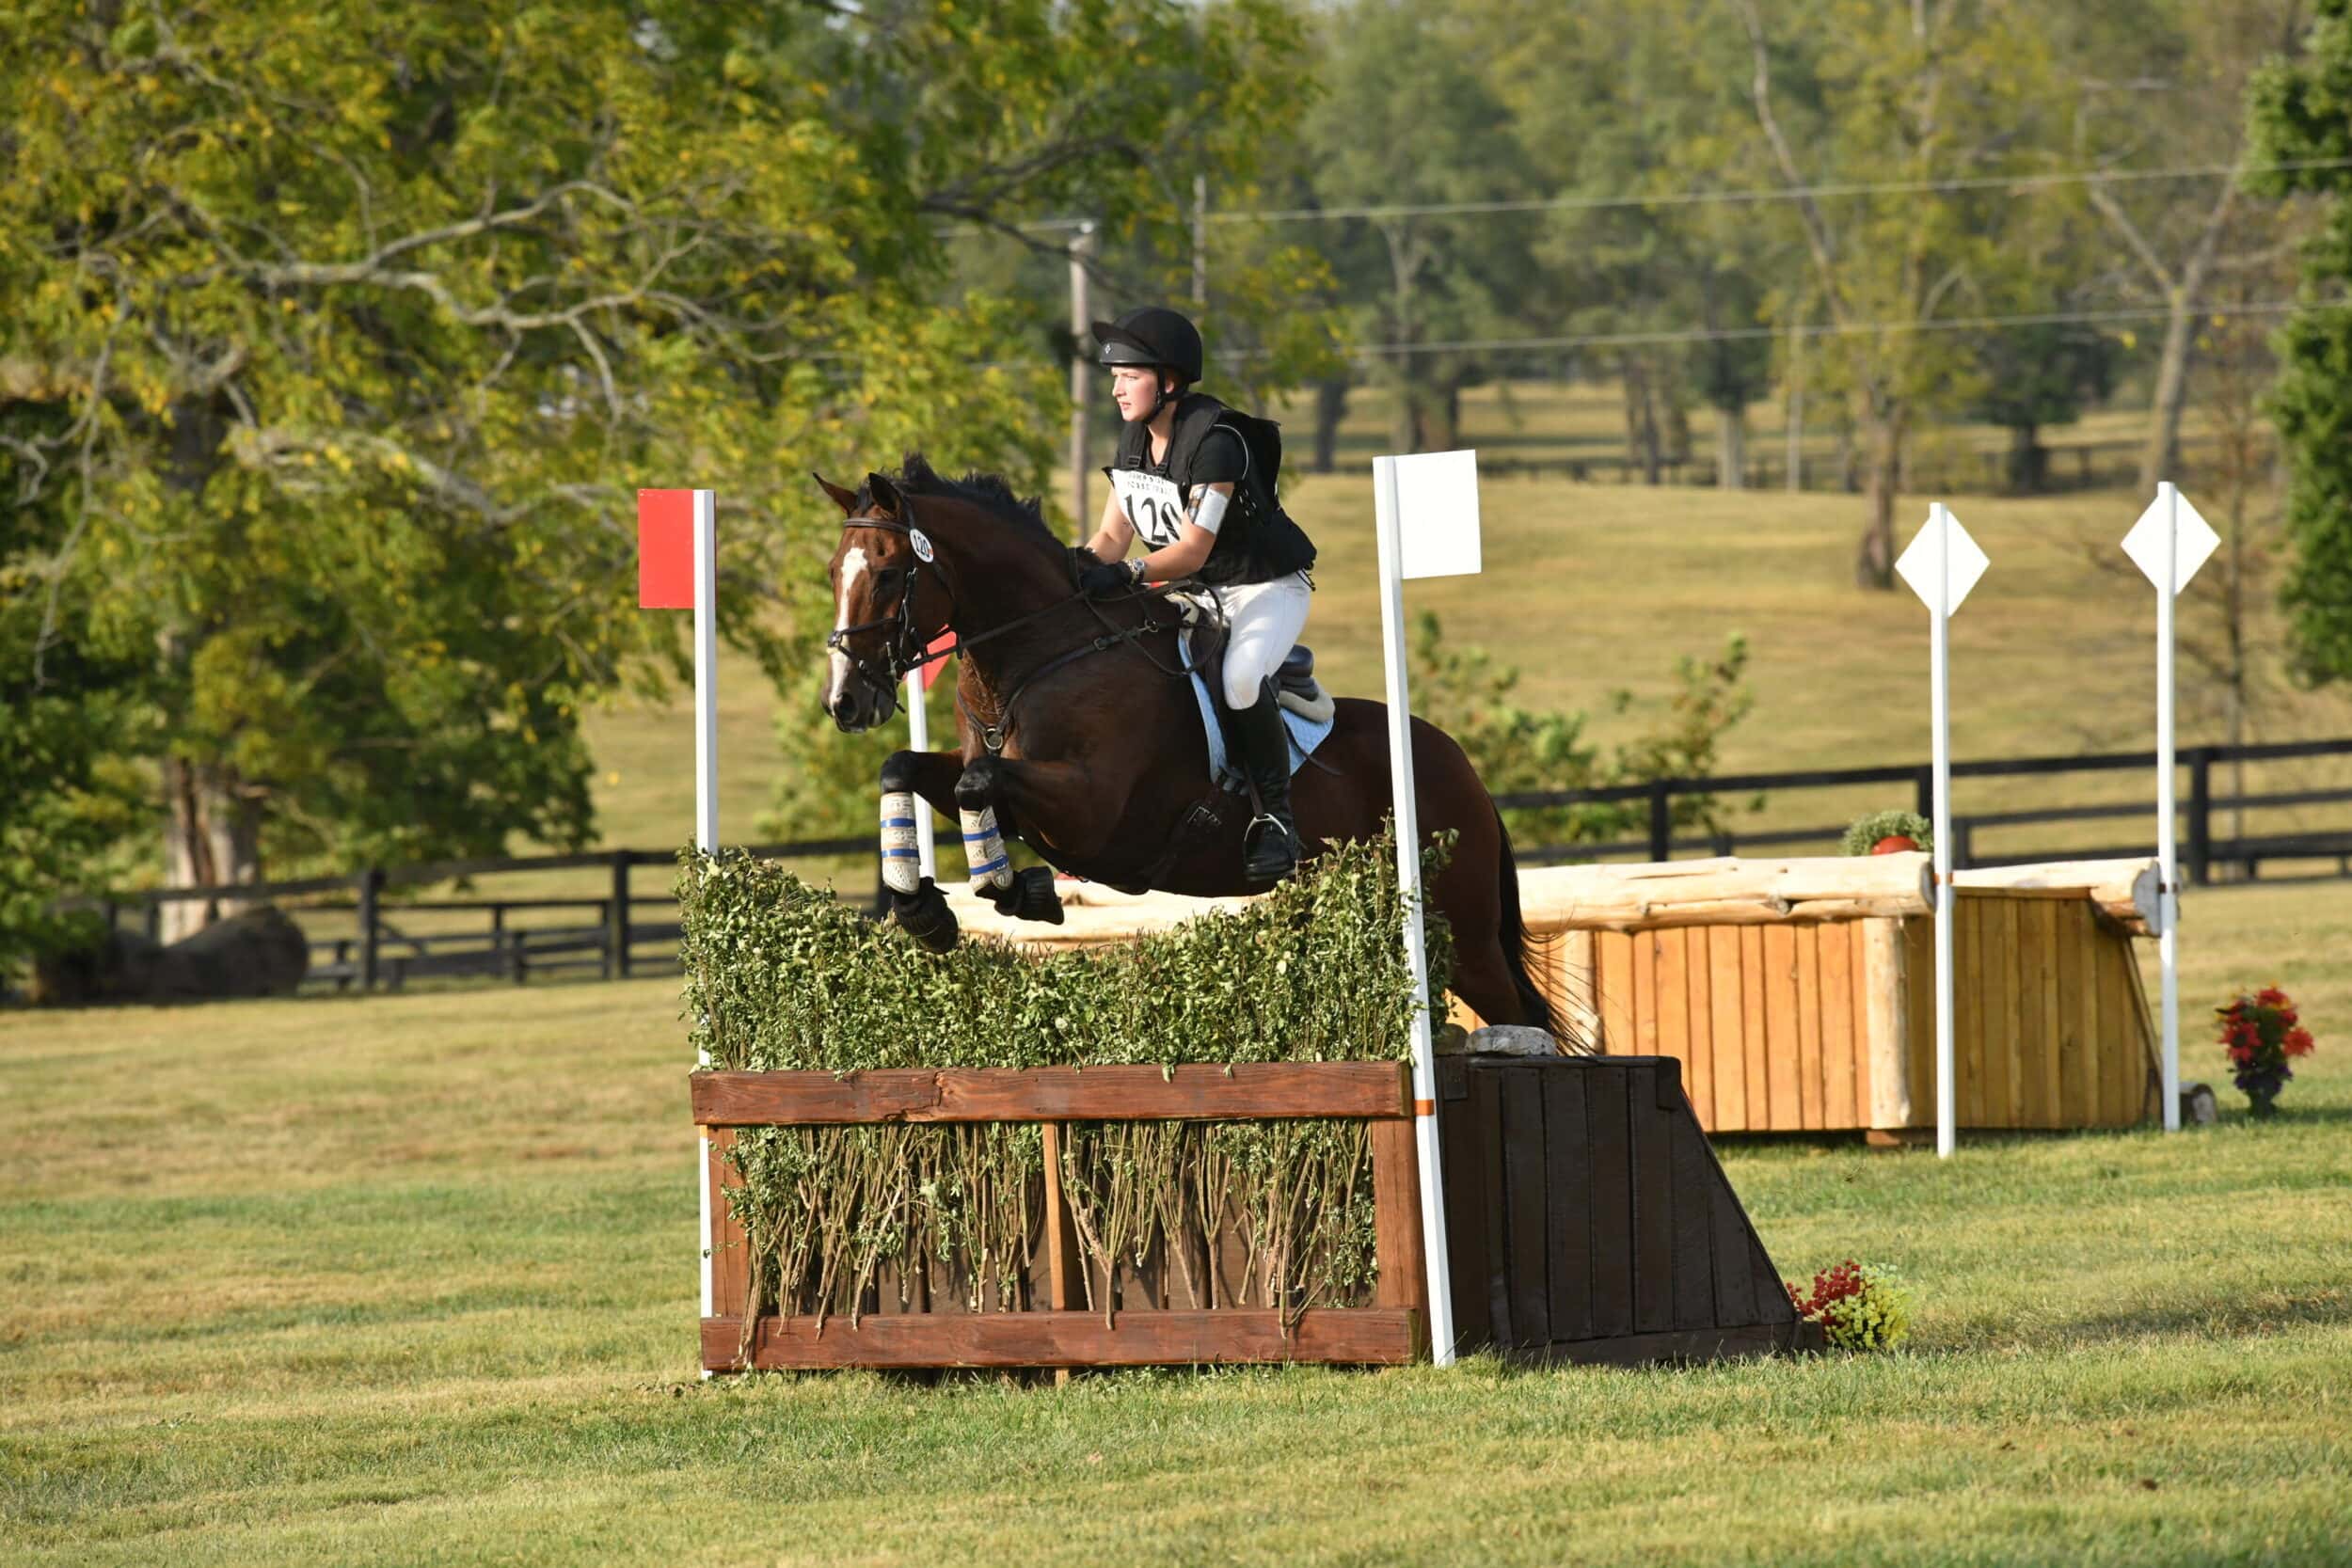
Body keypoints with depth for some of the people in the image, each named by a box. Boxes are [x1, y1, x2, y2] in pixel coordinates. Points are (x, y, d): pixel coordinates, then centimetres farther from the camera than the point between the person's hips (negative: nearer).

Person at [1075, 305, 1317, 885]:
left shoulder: (1215, 440, -24)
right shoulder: (1135, 438, 3)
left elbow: (1193, 550, -28)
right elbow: (1113, 536, 3)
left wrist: (1129, 573, -43)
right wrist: (1076, 573, -17)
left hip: (1265, 587, -9)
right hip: (1194, 592, 9)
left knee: (1240, 677, -36)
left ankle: (1276, 817, -22)